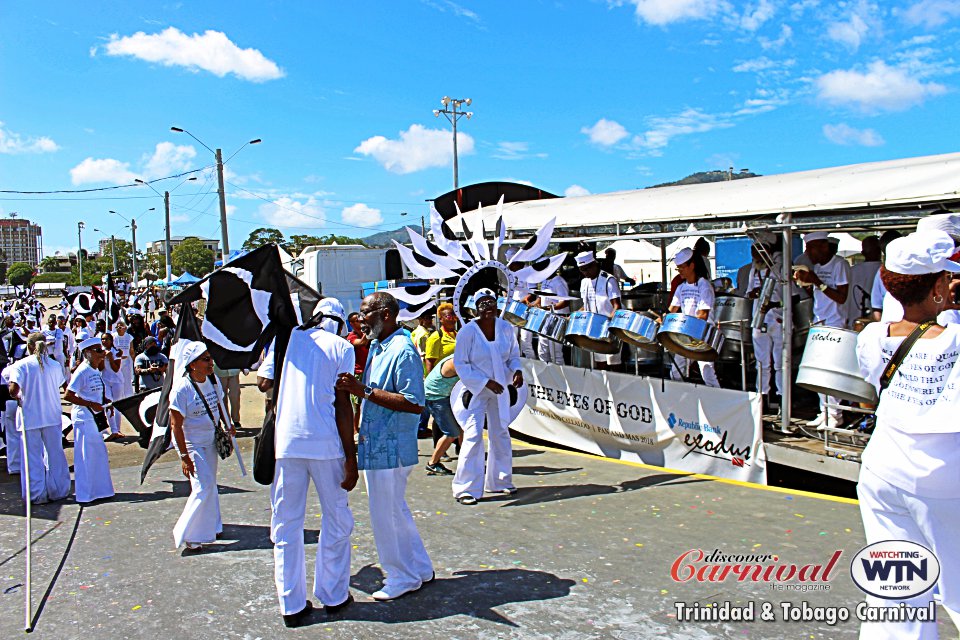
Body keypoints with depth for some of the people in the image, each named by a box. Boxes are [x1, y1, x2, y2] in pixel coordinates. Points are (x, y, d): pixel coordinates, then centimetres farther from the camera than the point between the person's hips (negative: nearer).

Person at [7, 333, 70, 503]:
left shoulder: (21, 365, -8)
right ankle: (58, 491, 20)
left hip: (30, 418, -2)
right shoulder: (55, 365, 1)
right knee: (55, 454, 13)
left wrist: (18, 397, 3)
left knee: (33, 457, 8)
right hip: (52, 417, 3)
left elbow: (13, 390, -18)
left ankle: (37, 494, 12)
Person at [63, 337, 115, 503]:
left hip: (95, 416, 9)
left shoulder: (96, 370, 10)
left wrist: (106, 401, 4)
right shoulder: (82, 371, -16)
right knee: (86, 455, -1)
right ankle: (85, 494, 10)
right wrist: (91, 404, -21)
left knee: (98, 451, 15)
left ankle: (98, 489, 27)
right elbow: (68, 396, -20)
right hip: (83, 417, -9)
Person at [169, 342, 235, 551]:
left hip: (210, 441, 7)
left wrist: (228, 425, 1)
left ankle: (210, 526, 31)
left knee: (210, 485, 14)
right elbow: (176, 425, -20)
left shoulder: (212, 380, -1)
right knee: (203, 486, -12)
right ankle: (186, 535, 1)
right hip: (190, 443, -7)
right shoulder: (182, 388, -22)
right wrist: (184, 456, -21)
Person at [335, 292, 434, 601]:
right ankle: (420, 569, 34)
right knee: (396, 512, 20)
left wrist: (363, 391, -29)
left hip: (390, 449, -10)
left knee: (386, 515, 2)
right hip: (375, 446, 10)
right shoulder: (377, 347, 13)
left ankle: (403, 578, 20)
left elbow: (414, 403, -27)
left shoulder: (402, 351, -18)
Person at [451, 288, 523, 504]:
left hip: (500, 388, 5)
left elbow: (513, 355, 11)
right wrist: (486, 382, -20)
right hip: (475, 389, -5)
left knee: (501, 433, 13)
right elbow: (460, 364, -14)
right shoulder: (468, 331, -15)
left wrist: (517, 370, -11)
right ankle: (466, 488, -4)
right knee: (473, 435, -11)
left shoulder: (506, 328, -2)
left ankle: (499, 481, 29)